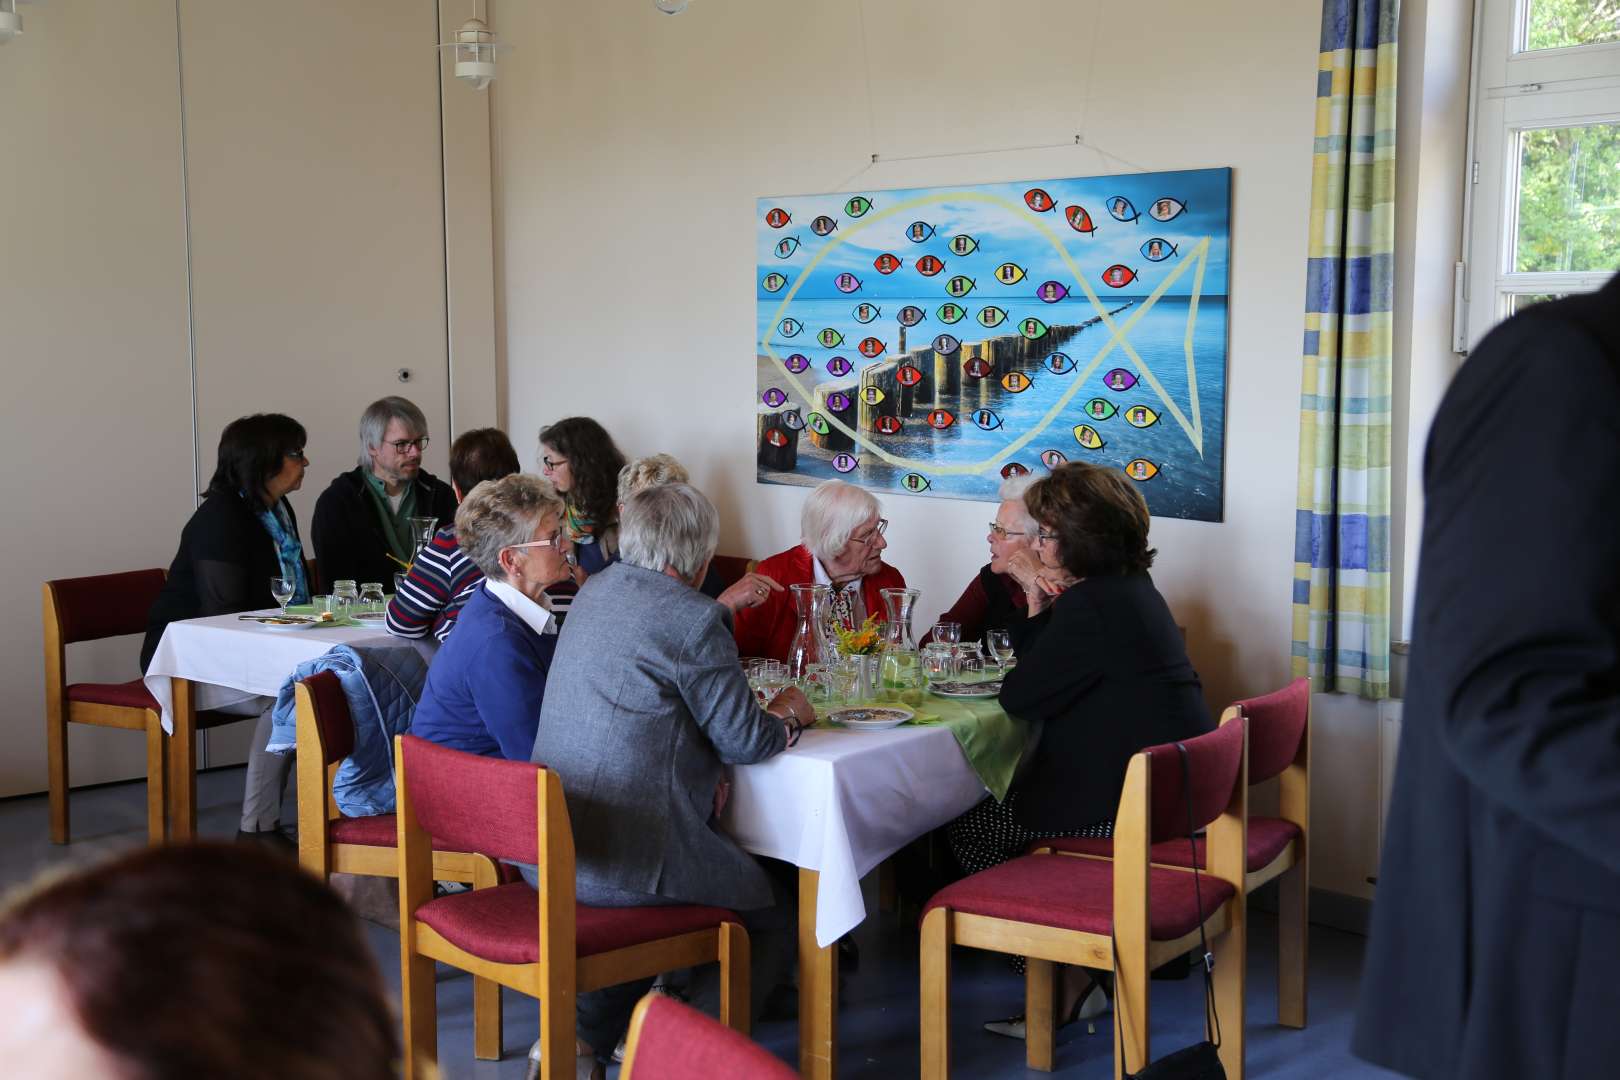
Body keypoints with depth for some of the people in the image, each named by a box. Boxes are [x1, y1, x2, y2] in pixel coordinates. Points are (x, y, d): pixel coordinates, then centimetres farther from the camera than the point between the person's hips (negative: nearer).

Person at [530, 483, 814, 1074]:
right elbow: (742, 740, -11)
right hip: (625, 857, -8)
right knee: (771, 903, 12)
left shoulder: (596, 590, 9)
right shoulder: (694, 620, -16)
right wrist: (787, 715, 11)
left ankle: (590, 1029, 20)